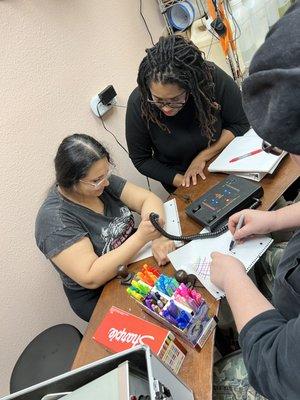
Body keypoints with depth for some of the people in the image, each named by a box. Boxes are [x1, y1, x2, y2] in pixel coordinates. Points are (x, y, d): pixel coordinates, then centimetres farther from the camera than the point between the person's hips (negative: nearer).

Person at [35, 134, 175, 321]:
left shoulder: (102, 181, -9)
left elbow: (148, 199, -10)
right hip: (99, 296, -5)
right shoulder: (55, 218, -27)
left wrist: (158, 238, -29)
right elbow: (91, 278, -30)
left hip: (136, 260, 6)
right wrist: (141, 238, -35)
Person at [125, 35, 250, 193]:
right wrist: (181, 181, -18)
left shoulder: (212, 78, -23)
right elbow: (140, 159, -10)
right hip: (178, 177, -1)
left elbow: (241, 123, -9)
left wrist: (203, 156, -16)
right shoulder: (138, 103, -23)